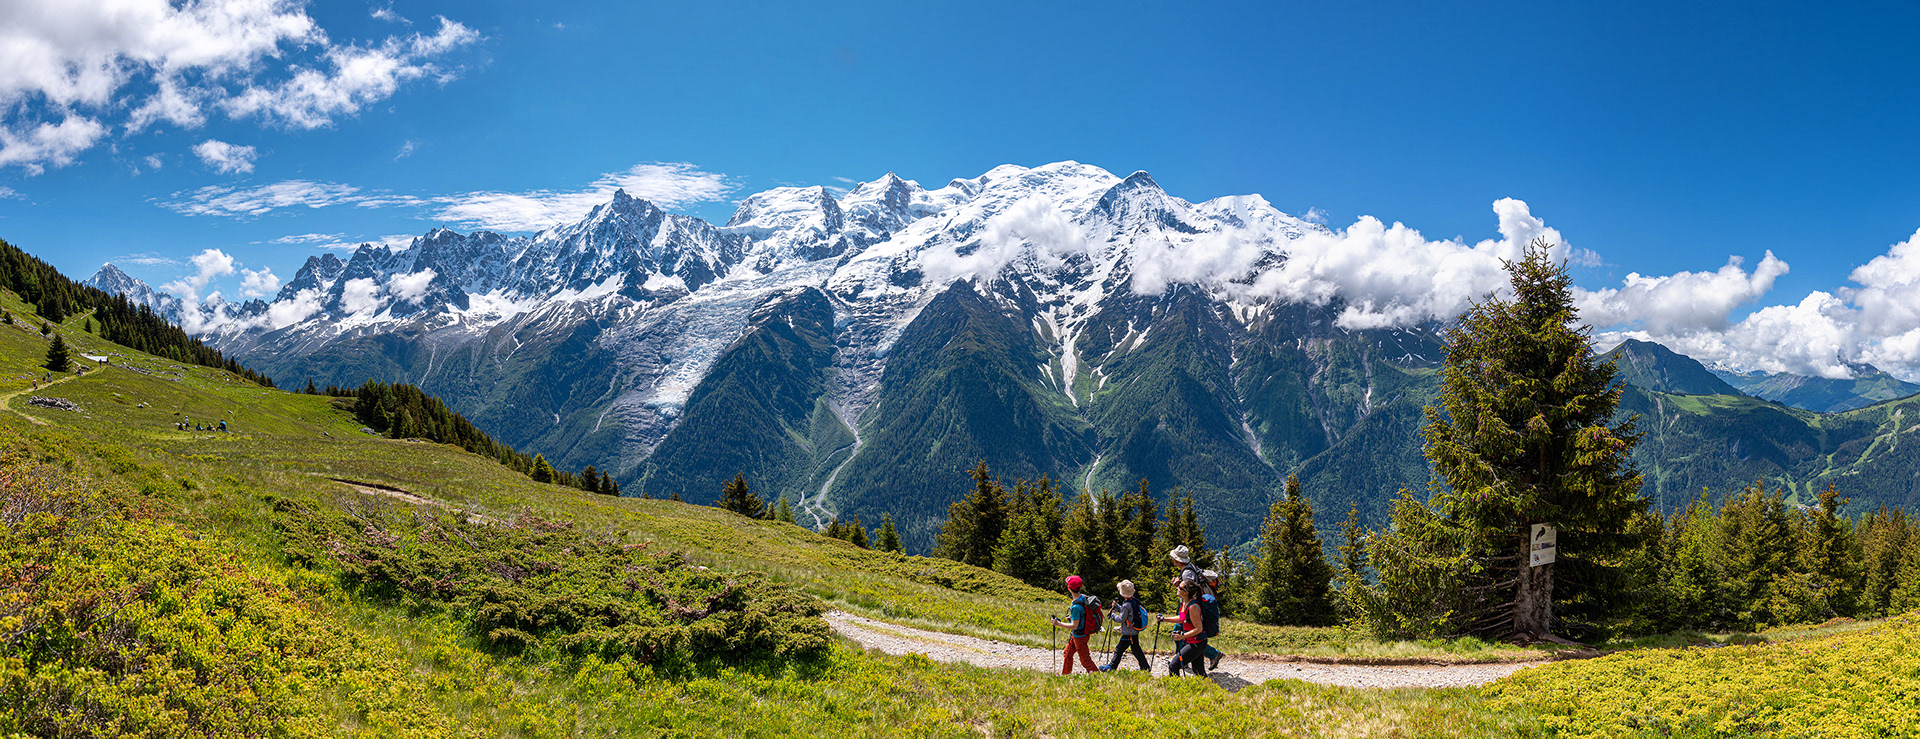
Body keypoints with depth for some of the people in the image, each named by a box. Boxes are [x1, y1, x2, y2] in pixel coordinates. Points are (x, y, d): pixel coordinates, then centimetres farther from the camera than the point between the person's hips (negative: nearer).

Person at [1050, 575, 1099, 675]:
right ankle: (1065, 675, 31)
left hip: (1079, 636, -9)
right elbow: (1084, 612, 13)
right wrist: (1072, 617, 10)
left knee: (1085, 660, 4)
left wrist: (1058, 624, -20)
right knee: (1067, 654, 20)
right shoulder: (1084, 597, -4)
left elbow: (1074, 626, -26)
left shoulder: (1076, 607, -31)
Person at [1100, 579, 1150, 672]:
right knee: (1136, 649, 17)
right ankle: (1145, 667, 21)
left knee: (1119, 649, 0)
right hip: (1135, 632, 9)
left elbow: (1121, 619, -18)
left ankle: (1111, 667, 7)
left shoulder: (1126, 605, -23)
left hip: (1128, 633, -9)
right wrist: (1116, 606, 7)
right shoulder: (1134, 601, 5)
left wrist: (1113, 615, -3)